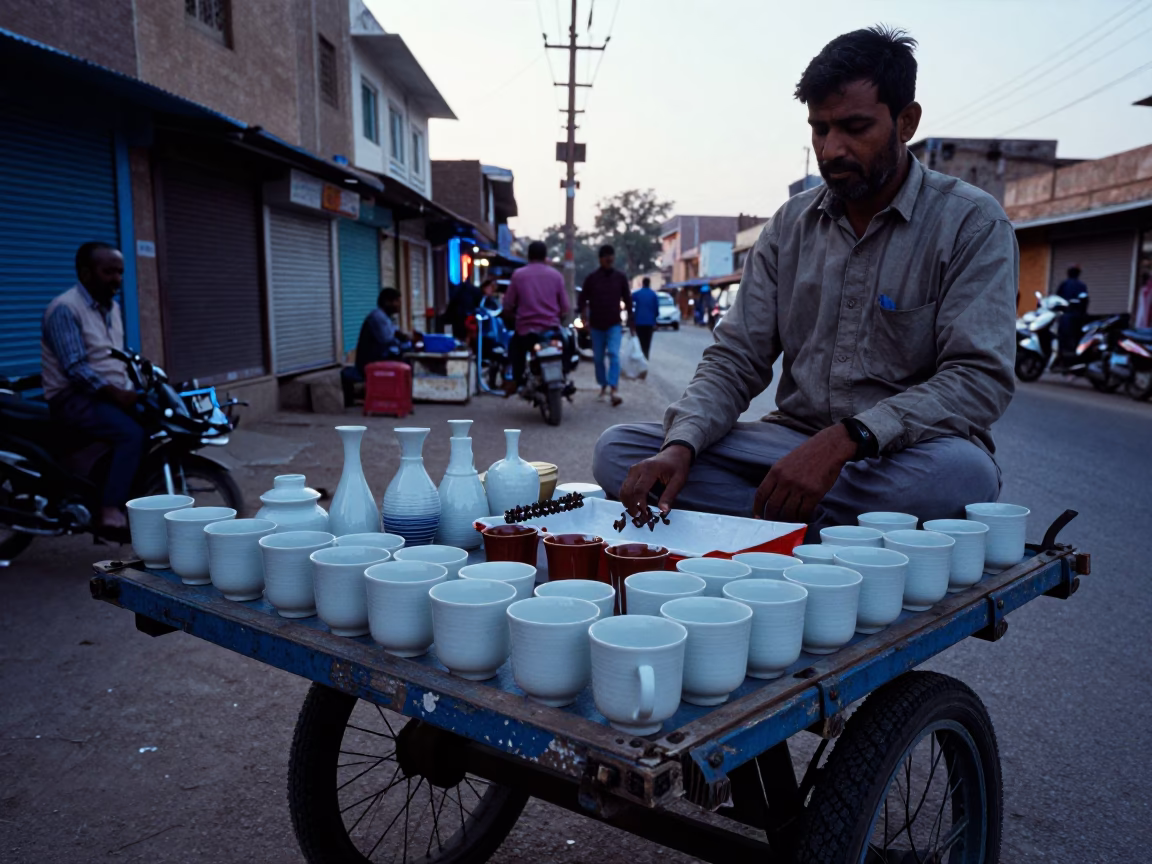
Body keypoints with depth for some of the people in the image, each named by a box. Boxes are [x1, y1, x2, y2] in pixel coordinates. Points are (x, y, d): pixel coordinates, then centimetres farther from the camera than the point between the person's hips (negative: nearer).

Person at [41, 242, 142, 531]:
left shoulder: (111, 307, 14)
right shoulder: (64, 309, -13)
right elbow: (74, 369, -21)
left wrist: (132, 390, 0)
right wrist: (115, 393, -29)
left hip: (114, 394, 8)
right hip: (75, 398, -8)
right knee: (131, 433, -31)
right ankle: (110, 509, -30)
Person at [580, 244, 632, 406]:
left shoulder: (620, 277, 3)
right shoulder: (592, 278, -1)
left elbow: (627, 300, 10)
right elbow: (582, 300, 5)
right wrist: (585, 321, 1)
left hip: (614, 324, -1)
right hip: (596, 325, 1)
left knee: (614, 355, -16)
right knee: (598, 358, 8)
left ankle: (614, 390, -23)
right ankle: (604, 386, 24)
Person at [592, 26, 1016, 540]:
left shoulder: (971, 224, -5)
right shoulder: (791, 226, 7)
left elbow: (981, 379, -16)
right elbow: (735, 360, 3)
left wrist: (845, 440, -30)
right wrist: (682, 446, -17)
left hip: (907, 455, -3)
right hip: (793, 443, 4)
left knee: (964, 472, -40)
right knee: (618, 450, -13)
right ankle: (821, 532, -19)